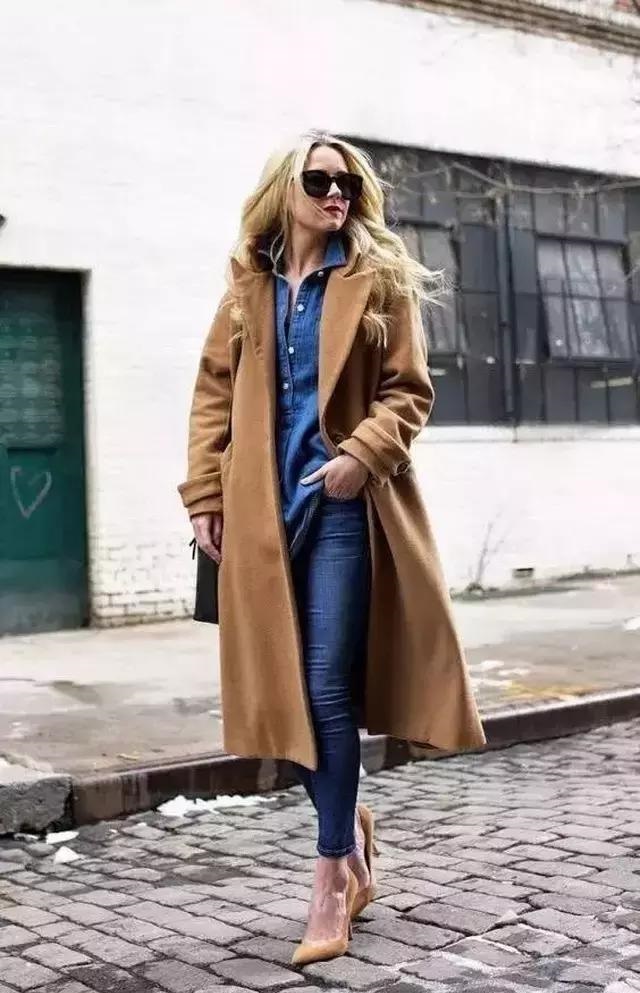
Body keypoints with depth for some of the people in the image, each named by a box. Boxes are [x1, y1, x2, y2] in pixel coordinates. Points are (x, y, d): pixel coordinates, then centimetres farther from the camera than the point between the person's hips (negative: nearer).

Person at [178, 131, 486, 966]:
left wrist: (364, 455, -17)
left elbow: (408, 391, 0)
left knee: (327, 688, -6)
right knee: (282, 685, 7)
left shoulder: (379, 283, 3)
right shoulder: (249, 287, 12)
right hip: (264, 506, 4)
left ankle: (334, 873, 7)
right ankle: (349, 824, 31)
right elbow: (215, 392, 11)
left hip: (342, 503, -3)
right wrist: (204, 495, 4)